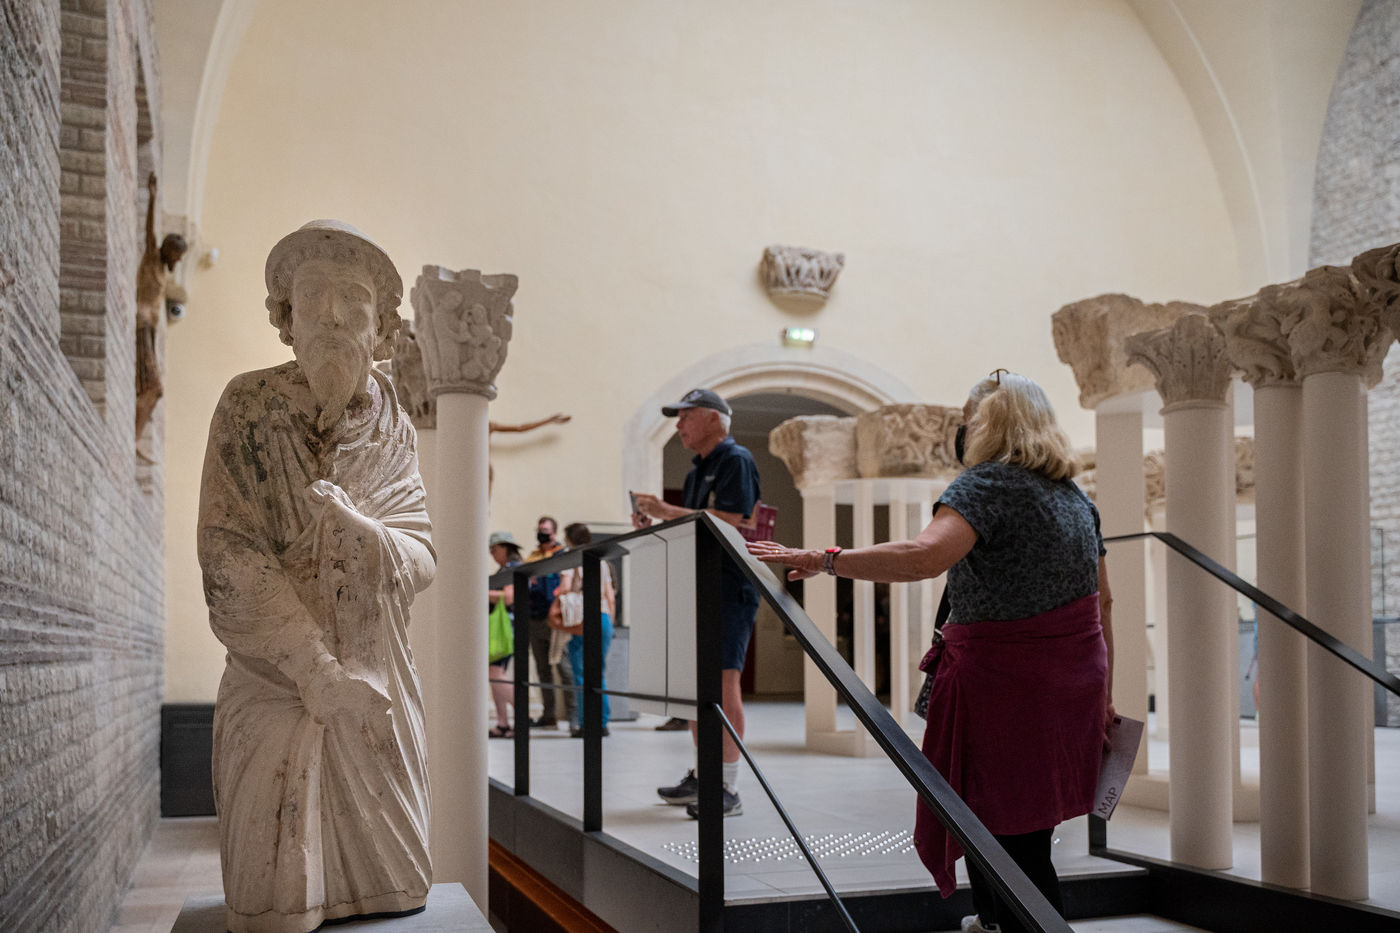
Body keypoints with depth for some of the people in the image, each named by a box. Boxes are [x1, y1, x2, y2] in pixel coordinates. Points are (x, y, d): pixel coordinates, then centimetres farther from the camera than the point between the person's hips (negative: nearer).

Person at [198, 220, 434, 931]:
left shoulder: (393, 426, 7)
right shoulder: (250, 406, -3)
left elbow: (423, 557, 2)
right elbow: (227, 553, -10)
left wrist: (356, 529, -22)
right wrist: (319, 672, -15)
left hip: (379, 686, 3)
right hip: (274, 685, -3)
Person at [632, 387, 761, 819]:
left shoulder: (736, 460, -7)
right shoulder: (698, 469, 21)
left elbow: (729, 522, -20)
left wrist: (668, 511, -18)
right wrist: (653, 527, 8)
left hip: (729, 585, -10)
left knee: (723, 680, -11)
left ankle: (728, 789, -9)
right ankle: (702, 777, 21)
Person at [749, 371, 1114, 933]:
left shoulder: (987, 483, -11)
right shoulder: (1076, 496, 14)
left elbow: (924, 556, -30)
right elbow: (1102, 602, 17)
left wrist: (824, 560, -27)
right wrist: (1102, 696, 22)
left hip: (1006, 686, -8)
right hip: (1072, 690, 8)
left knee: (1013, 840, -1)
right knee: (1027, 834, 19)